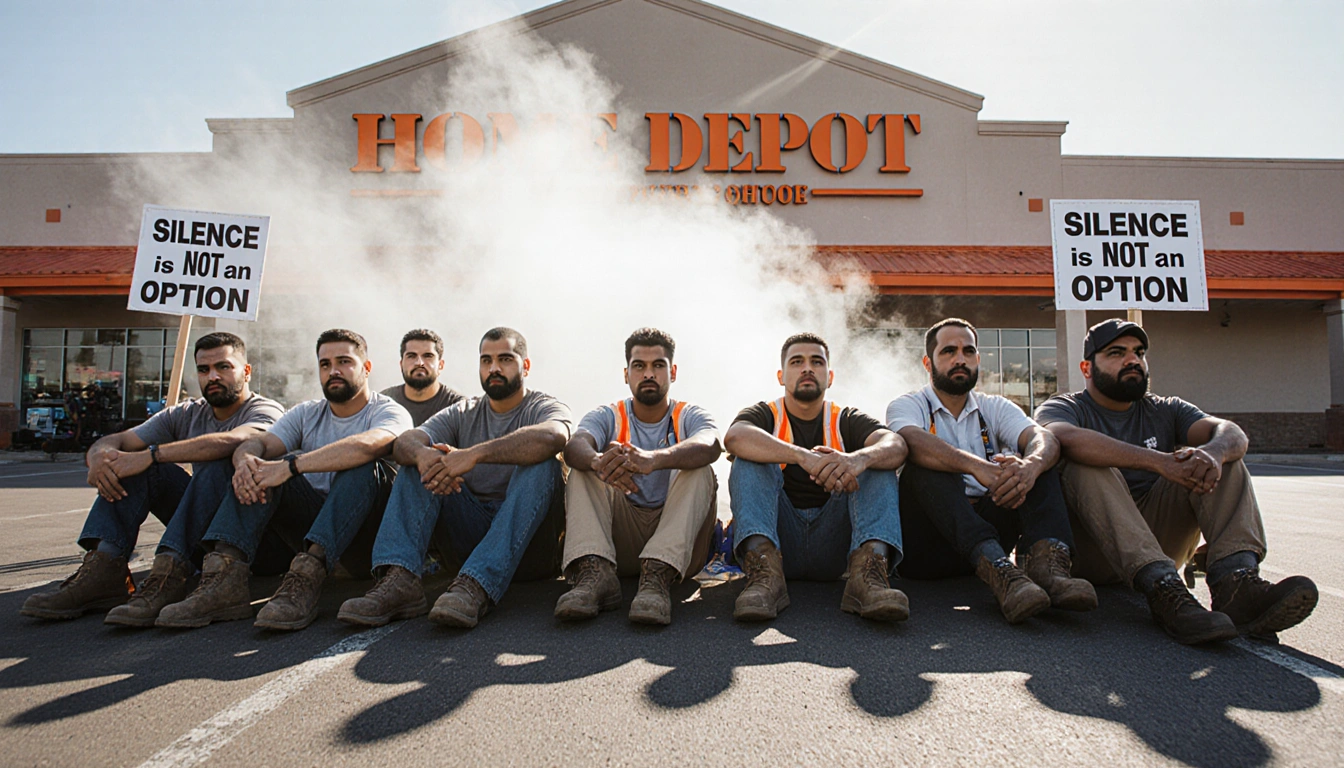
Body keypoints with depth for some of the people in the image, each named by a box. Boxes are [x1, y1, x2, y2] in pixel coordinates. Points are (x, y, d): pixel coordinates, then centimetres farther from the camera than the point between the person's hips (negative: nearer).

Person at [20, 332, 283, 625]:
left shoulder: (265, 411, -8)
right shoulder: (186, 415, 12)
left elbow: (231, 441, -32)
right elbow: (115, 441, 3)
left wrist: (151, 455, -31)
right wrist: (100, 455, -21)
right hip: (199, 526, 6)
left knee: (219, 462, -32)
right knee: (132, 460, -9)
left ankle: (169, 575, -41)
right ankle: (103, 569, -24)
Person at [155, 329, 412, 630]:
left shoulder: (390, 412, -3)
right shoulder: (306, 414, 14)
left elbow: (366, 446, -28)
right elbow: (259, 443, -4)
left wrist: (291, 465, -34)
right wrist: (245, 460, -28)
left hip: (363, 532, -5)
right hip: (310, 524, 5)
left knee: (363, 466, -30)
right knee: (258, 464, -11)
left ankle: (306, 577, -45)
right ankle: (225, 577, -30)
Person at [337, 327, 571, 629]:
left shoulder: (544, 407, 1)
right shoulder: (462, 414, 14)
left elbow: (552, 437, -26)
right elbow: (405, 442, -4)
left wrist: (474, 454, -34)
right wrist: (423, 454, -29)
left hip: (529, 540, -4)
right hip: (469, 533, 4)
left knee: (541, 464, -28)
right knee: (422, 462, -9)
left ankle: (475, 587, -43)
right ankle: (399, 580, -30)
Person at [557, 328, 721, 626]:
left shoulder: (690, 416, 5)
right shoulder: (607, 416, 8)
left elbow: (710, 445, -22)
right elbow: (574, 446, -17)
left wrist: (653, 459, -44)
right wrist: (599, 462, -44)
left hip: (679, 541, -1)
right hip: (619, 539, 1)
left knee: (699, 470, -23)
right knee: (585, 470, -16)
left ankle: (658, 576, -41)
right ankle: (595, 573, -37)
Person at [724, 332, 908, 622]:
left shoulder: (847, 420, 14)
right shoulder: (764, 415, 8)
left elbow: (896, 445, -10)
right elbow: (735, 438, -19)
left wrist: (858, 459, -34)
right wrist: (803, 457, -34)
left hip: (832, 543, 1)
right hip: (778, 538, -1)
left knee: (878, 463, -12)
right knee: (750, 460, -17)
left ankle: (868, 569, -38)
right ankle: (765, 571, -40)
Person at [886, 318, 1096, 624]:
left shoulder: (995, 407, 15)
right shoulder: (907, 405, 4)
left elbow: (1042, 437, -7)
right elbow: (914, 441, -22)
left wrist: (1032, 464, -32)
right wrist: (976, 466, -39)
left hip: (989, 526, 4)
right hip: (927, 545, -3)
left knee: (1037, 459, -12)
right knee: (925, 464, -28)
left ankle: (1046, 558, -38)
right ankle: (998, 568, -47)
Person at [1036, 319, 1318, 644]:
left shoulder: (1165, 411, 16)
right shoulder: (1062, 408, 1)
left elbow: (1233, 434, -4)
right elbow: (1069, 440, -25)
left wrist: (1213, 452, -28)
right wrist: (1159, 462, -34)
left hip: (1160, 537, 4)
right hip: (1091, 551, -4)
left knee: (1222, 455, -7)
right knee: (1089, 467, -28)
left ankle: (1234, 577, -31)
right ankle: (1163, 589, -43)